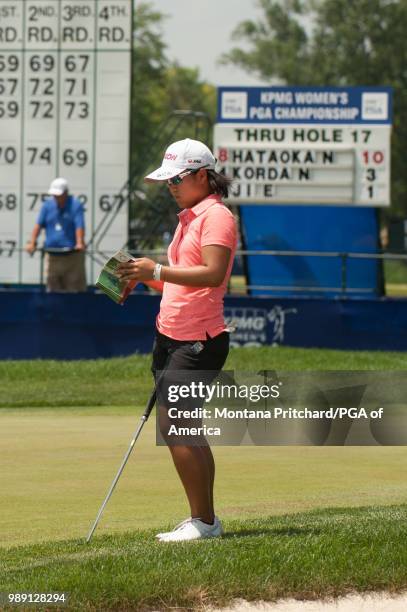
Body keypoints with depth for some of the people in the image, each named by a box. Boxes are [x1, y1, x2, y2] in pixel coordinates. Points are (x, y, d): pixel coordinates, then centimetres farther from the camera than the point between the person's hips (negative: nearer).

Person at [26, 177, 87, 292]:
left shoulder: (75, 205, -4)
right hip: (53, 256, 4)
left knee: (75, 289, -4)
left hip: (72, 256, -4)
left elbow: (79, 226, -13)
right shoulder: (47, 205, 9)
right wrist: (32, 243, -8)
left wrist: (80, 243, -29)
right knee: (53, 288, 4)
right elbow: (38, 225, 4)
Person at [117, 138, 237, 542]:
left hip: (199, 341, -10)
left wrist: (157, 270, -25)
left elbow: (213, 274, -25)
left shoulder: (216, 216, -11)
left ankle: (204, 521, -9)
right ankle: (204, 521, 13)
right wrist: (145, 277, 8)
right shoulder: (188, 218, 19)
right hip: (170, 336, 10)